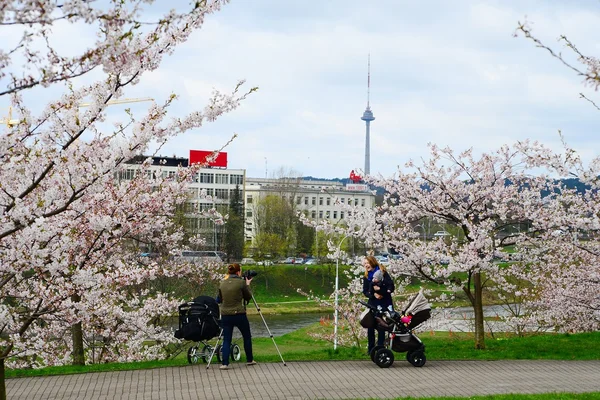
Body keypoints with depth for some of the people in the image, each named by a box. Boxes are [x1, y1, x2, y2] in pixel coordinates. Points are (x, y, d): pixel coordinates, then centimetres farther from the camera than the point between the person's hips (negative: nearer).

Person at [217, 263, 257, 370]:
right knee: (247, 337, 17)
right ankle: (249, 360, 25)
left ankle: (224, 363, -6)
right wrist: (247, 285, 13)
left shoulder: (222, 284, 4)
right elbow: (248, 297, 1)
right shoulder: (241, 282, -9)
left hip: (225, 316, 3)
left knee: (226, 340, 6)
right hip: (239, 315, -3)